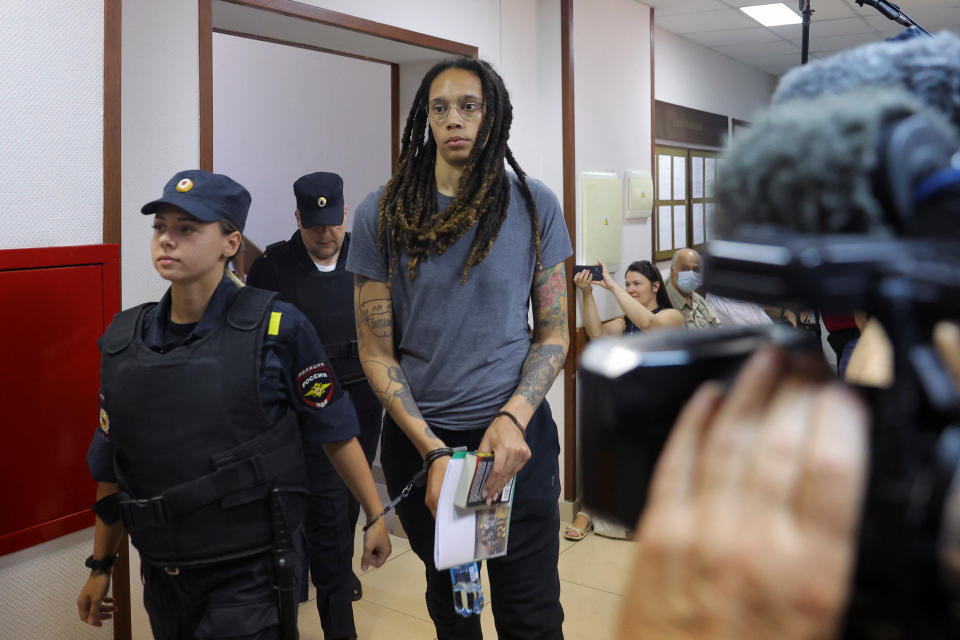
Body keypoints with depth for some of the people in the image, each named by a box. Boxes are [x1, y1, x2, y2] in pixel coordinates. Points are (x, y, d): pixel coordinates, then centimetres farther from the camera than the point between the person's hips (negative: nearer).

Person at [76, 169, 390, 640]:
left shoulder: (277, 329, -12)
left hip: (250, 576, -4)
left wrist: (376, 518, -1)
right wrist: (101, 565, 15)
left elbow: (336, 433, -5)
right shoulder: (122, 340, 1)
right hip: (162, 577, 5)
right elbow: (110, 464, 9)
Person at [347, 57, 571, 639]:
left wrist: (513, 418, -17)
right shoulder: (382, 215, -3)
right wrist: (434, 453, -14)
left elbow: (554, 334, 1)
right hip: (418, 437, 1)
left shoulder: (535, 205, -2)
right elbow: (376, 352, -3)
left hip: (516, 435, 0)